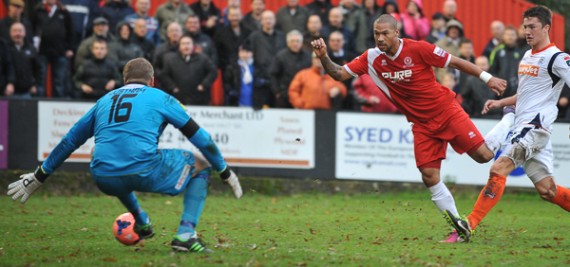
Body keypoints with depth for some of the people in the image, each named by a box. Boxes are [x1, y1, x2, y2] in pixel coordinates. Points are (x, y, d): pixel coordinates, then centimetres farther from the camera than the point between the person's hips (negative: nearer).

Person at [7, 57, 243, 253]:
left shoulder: (105, 101, 25)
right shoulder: (159, 98, 15)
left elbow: (69, 141, 30)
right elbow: (199, 137, 19)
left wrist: (38, 178, 38)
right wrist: (226, 174, 29)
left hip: (104, 180, 4)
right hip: (145, 172, -4)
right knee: (200, 165, 18)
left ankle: (141, 223, 39)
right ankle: (186, 234, 3)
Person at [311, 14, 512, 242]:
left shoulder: (418, 49, -18)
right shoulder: (372, 58, -5)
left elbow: (455, 62, -9)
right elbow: (340, 74, -3)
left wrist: (487, 78, -6)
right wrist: (324, 57, -22)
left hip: (446, 110, -4)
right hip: (421, 124, 4)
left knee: (483, 155, -9)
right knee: (430, 177, -7)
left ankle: (510, 120, 22)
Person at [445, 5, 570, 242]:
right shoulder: (527, 56, 20)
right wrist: (500, 102, 19)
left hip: (536, 125, -9)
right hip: (522, 127, 9)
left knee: (498, 169, -20)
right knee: (547, 190, 6)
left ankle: (471, 224, -23)